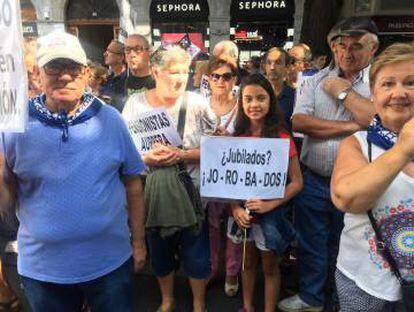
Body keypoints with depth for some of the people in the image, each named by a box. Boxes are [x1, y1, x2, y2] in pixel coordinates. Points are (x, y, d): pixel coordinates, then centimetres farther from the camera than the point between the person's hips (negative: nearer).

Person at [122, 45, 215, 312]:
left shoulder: (197, 103, -6)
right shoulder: (136, 104, -3)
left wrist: (182, 155, -22)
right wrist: (146, 159, -21)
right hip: (153, 194, 2)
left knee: (196, 252, 11)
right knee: (160, 251, 19)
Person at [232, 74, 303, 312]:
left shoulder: (282, 138, -14)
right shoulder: (238, 136, -4)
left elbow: (297, 183, -11)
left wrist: (269, 205, -22)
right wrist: (235, 208, -13)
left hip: (271, 213, -3)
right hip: (242, 212, 3)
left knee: (270, 267, 16)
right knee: (248, 262, 21)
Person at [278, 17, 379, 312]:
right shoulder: (317, 81, 3)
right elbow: (298, 122, -10)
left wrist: (343, 90, -13)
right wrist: (349, 126, -15)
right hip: (313, 181, 2)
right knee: (311, 245, 15)